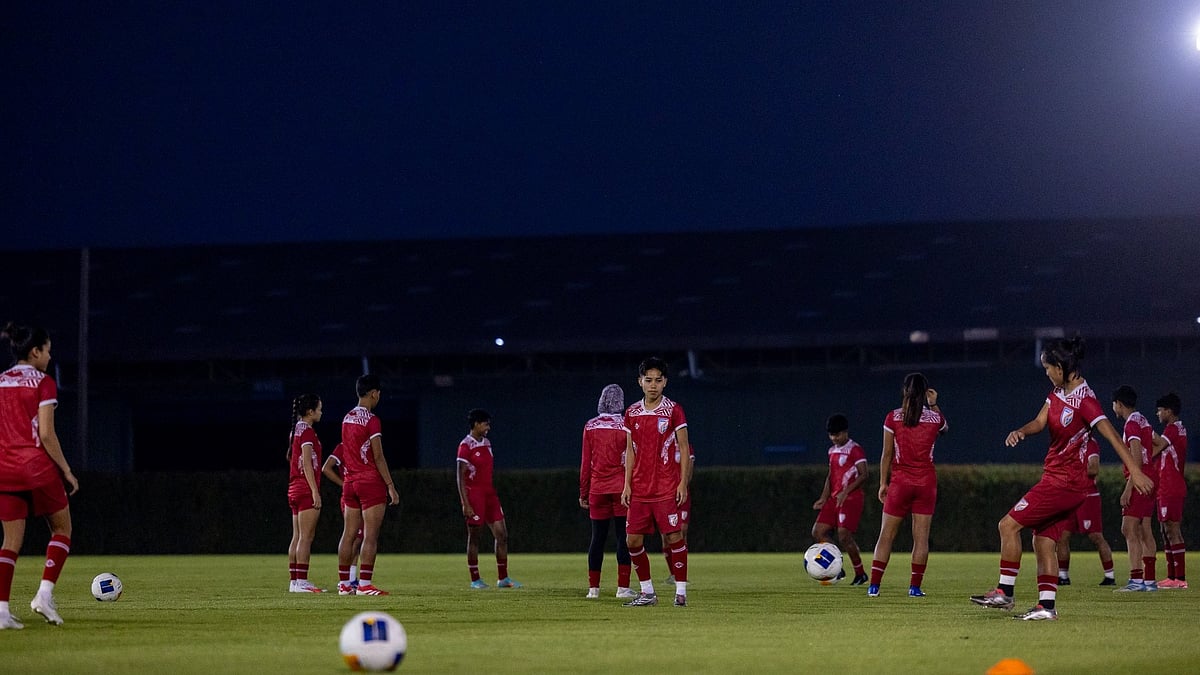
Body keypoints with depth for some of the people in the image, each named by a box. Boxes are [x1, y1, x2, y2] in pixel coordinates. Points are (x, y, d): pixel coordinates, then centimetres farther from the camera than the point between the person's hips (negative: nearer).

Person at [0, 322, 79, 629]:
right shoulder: (43, 383, -5)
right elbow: (46, 434, -12)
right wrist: (66, 470, -5)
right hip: (38, 466, -5)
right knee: (62, 529, 13)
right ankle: (45, 594, -1)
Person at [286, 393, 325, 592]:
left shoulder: (295, 430, 16)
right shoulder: (307, 431, -11)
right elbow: (307, 464, -17)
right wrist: (315, 491, -19)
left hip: (294, 488, 10)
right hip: (306, 488, -10)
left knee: (297, 537, 9)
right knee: (306, 537, -10)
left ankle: (295, 581, 9)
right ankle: (301, 581, -14)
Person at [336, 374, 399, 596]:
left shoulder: (347, 418, 11)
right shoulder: (371, 420, -12)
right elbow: (378, 457, -14)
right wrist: (391, 486, -11)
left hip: (350, 482, 8)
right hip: (371, 482, -8)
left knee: (348, 534, 10)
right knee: (370, 536, -7)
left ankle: (343, 583, 12)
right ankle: (364, 584, -12)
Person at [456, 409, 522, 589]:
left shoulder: (486, 443, 13)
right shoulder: (466, 446, -11)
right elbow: (460, 477, -13)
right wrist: (465, 504, -17)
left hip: (489, 493, 8)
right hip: (474, 494, -8)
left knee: (502, 534, 4)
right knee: (474, 537, 0)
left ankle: (503, 578, 9)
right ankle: (475, 579, 8)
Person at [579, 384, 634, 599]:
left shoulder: (590, 426, 3)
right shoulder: (626, 426, -5)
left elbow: (586, 462, 5)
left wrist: (583, 492, 11)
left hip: (598, 490, 2)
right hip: (621, 488, -2)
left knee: (597, 538, 8)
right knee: (623, 537, -1)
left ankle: (593, 587, 8)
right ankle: (623, 587, -4)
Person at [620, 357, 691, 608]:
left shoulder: (673, 410, -3)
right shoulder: (632, 413, 9)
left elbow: (684, 448, -2)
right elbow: (630, 451, 14)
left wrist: (683, 483, -9)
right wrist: (627, 484, 7)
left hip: (667, 489, -4)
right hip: (639, 490, 4)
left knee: (674, 536, -8)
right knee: (633, 540, 1)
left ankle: (681, 591, -1)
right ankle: (647, 592, 13)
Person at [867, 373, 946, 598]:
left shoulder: (893, 418, -6)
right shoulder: (935, 417, -2)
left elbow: (887, 454, -2)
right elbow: (944, 428, 24)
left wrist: (883, 483, 5)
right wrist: (934, 405, 15)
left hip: (900, 481, -1)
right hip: (926, 482, 1)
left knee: (886, 535, 5)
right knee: (921, 536, 5)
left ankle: (874, 585, 0)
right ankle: (915, 586, 1)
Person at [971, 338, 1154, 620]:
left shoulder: (1084, 401, -19)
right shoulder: (1057, 393, 9)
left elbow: (1112, 436, -22)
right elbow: (1040, 422, 9)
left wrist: (1135, 471, -27)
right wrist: (1020, 431, -14)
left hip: (1065, 482, -9)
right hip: (1055, 478, 9)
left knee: (1008, 525, -8)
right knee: (1043, 541, 8)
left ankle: (1005, 592, -3)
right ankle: (1046, 606, 8)